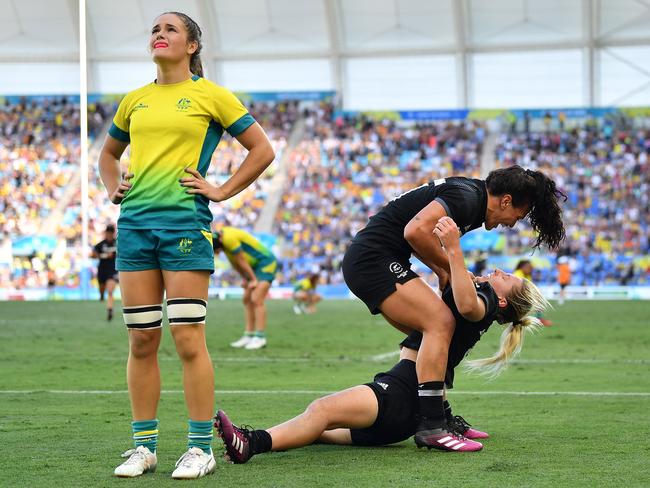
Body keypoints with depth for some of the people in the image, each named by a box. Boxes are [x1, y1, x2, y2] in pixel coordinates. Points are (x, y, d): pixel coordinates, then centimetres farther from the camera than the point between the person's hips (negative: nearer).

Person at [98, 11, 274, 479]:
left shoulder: (211, 96, 2)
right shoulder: (135, 100, 16)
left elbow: (263, 149, 2)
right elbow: (108, 153, 32)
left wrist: (222, 191, -2)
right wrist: (114, 188, 14)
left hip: (185, 222, -5)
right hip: (135, 223, 5)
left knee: (188, 339, -7)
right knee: (141, 340, 5)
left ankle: (201, 448, -1)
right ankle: (144, 446, 11)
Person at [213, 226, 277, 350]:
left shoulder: (229, 239, -27)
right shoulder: (221, 236, 3)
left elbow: (241, 261, -19)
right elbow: (234, 262, 11)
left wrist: (253, 279, -11)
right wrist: (245, 278, 11)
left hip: (266, 264, -10)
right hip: (255, 265, 10)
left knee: (256, 300, -16)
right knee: (247, 300, 6)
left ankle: (260, 338, -15)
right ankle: (249, 336, 8)